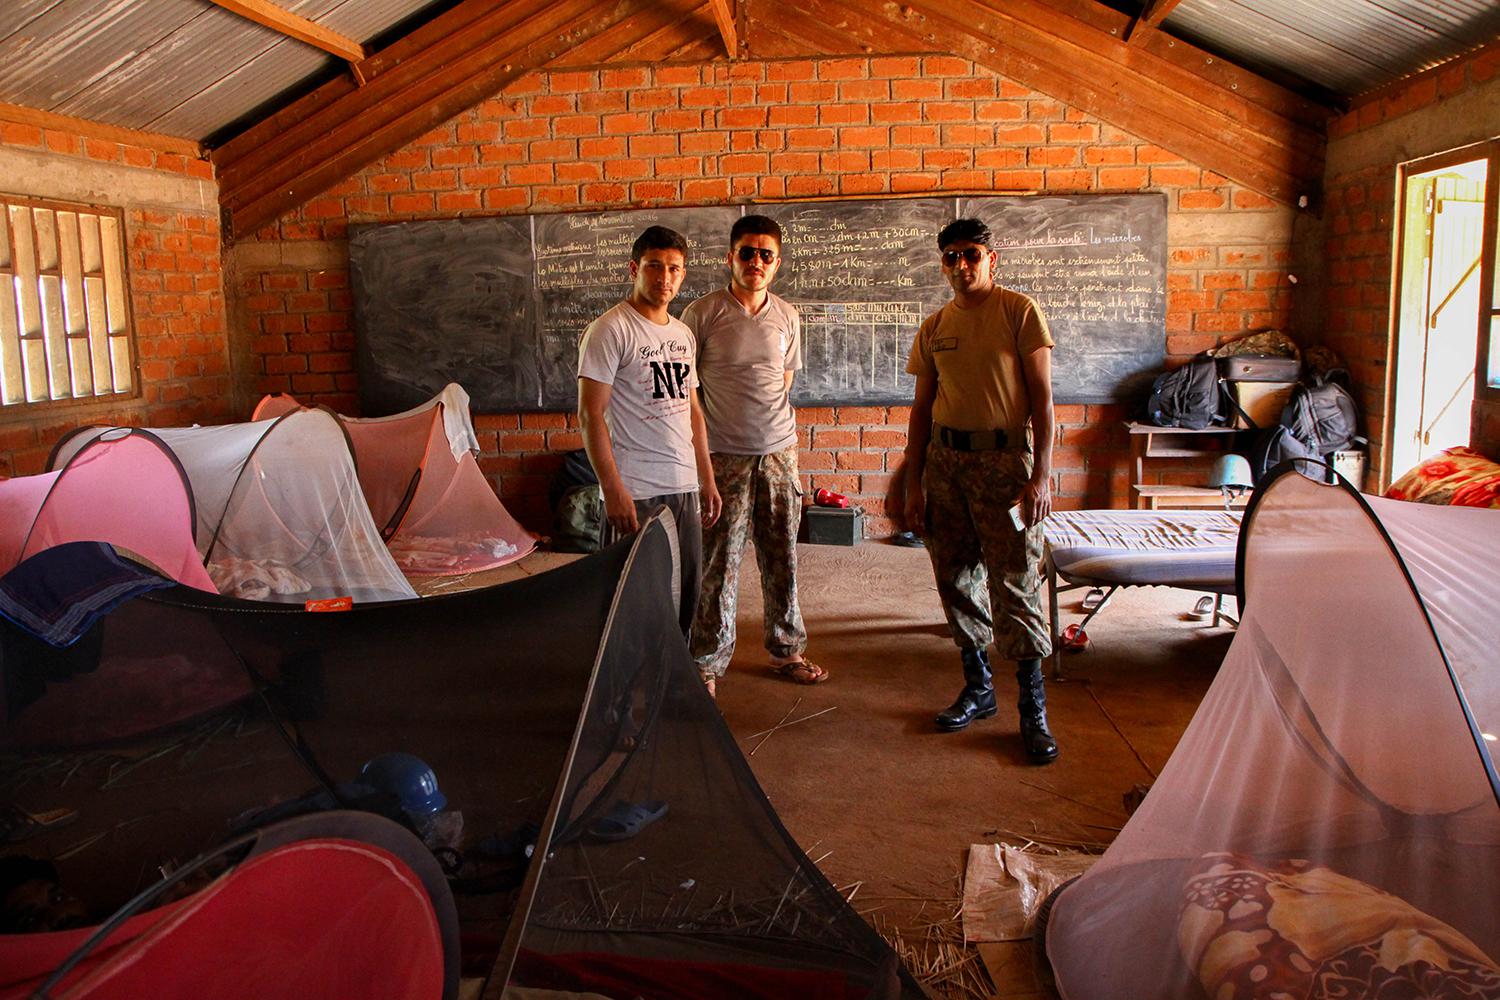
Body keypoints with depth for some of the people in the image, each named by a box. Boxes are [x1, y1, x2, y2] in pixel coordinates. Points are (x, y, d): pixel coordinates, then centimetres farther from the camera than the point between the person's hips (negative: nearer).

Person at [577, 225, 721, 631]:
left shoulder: (683, 334, 14)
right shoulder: (609, 330, -9)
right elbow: (590, 414, -13)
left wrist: (707, 480, 15)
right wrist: (613, 490, -19)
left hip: (684, 487, 7)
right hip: (635, 492, -7)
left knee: (685, 597, 13)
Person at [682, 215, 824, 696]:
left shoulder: (787, 316, 7)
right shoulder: (703, 314, -7)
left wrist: (775, 431, 14)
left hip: (779, 452, 4)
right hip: (723, 457, -4)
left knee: (782, 557, 11)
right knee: (718, 563, -1)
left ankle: (786, 649, 27)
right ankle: (707, 662, 11)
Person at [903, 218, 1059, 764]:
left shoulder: (1019, 311, -1)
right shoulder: (934, 328, 12)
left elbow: (1041, 396, -5)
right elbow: (922, 407, 14)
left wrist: (1041, 474, -13)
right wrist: (914, 484, 9)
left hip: (1004, 459, -5)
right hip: (945, 460, 5)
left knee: (1015, 583, -6)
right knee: (956, 577, 8)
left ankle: (1033, 709, 3)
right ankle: (977, 687, 24)